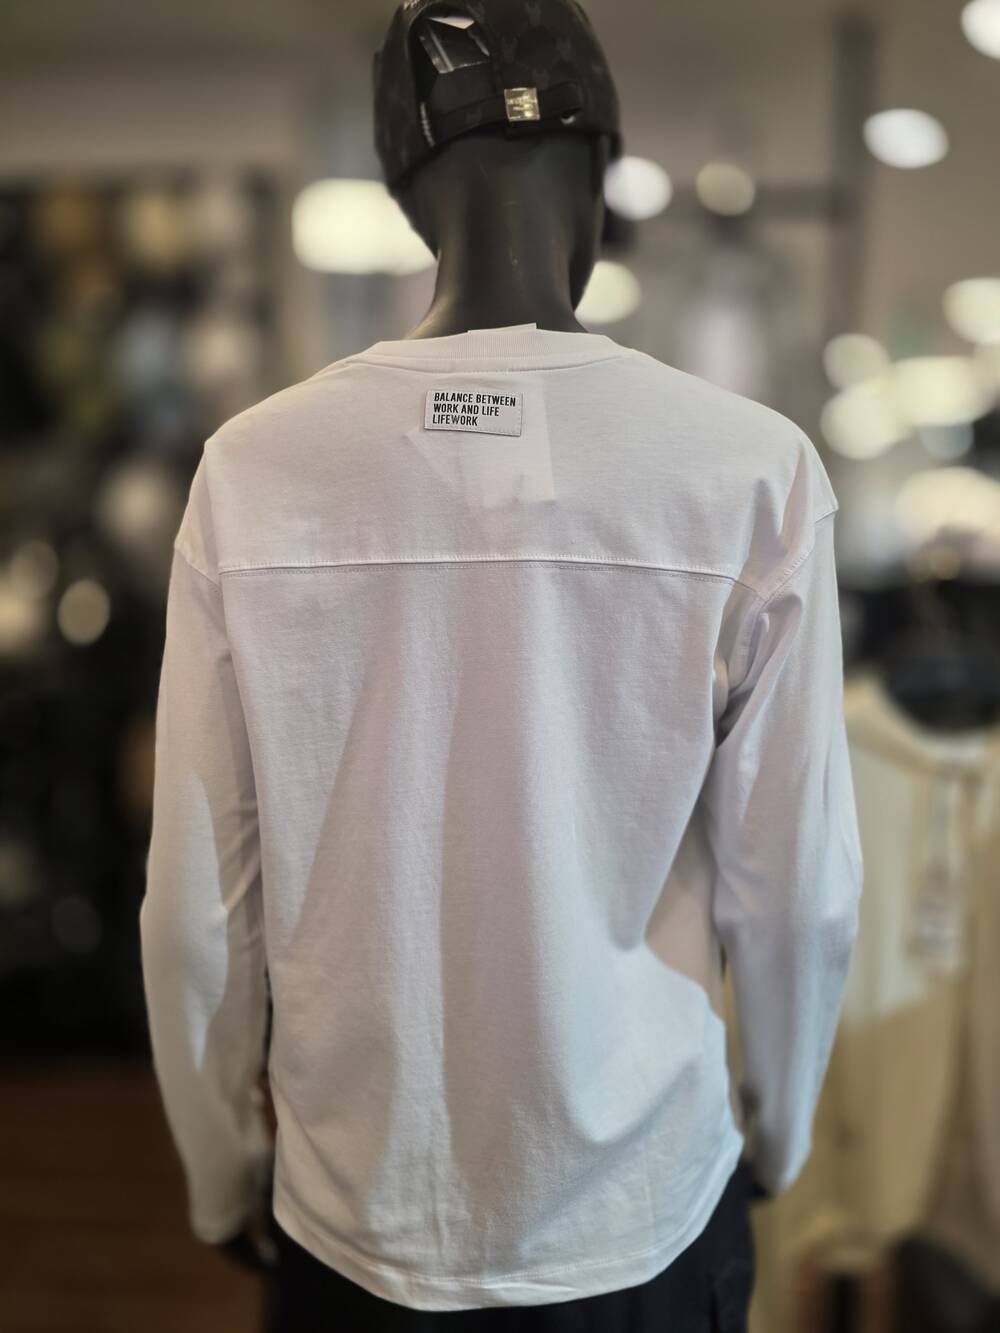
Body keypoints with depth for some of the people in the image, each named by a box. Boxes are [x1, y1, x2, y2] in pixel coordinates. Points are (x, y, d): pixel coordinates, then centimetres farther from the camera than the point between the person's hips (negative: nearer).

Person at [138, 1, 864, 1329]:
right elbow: (799, 894, -9)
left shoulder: (252, 469, -13)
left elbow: (197, 906, -8)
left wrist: (224, 1174, 9)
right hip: (639, 1224, 0)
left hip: (352, 1222, 1)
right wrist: (777, 1136, 10)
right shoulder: (754, 470, -16)